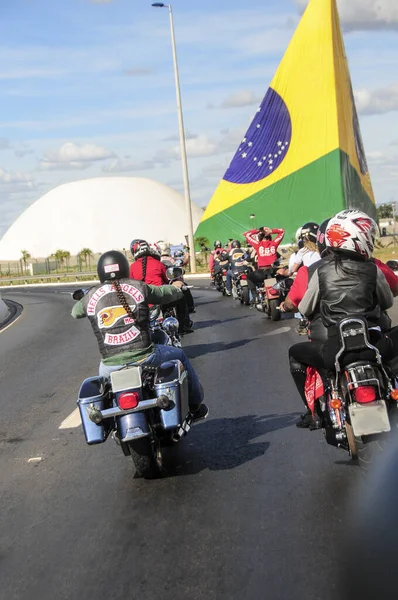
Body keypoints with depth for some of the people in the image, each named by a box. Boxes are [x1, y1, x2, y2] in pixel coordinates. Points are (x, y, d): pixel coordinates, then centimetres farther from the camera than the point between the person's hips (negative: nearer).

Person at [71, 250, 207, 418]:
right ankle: (195, 405, 37)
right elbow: (165, 294, 15)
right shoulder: (139, 287, -1)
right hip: (144, 358, -2)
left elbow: (75, 312, 23)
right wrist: (176, 287, 39)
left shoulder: (91, 296, 3)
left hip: (111, 366, 2)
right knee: (179, 355, 27)